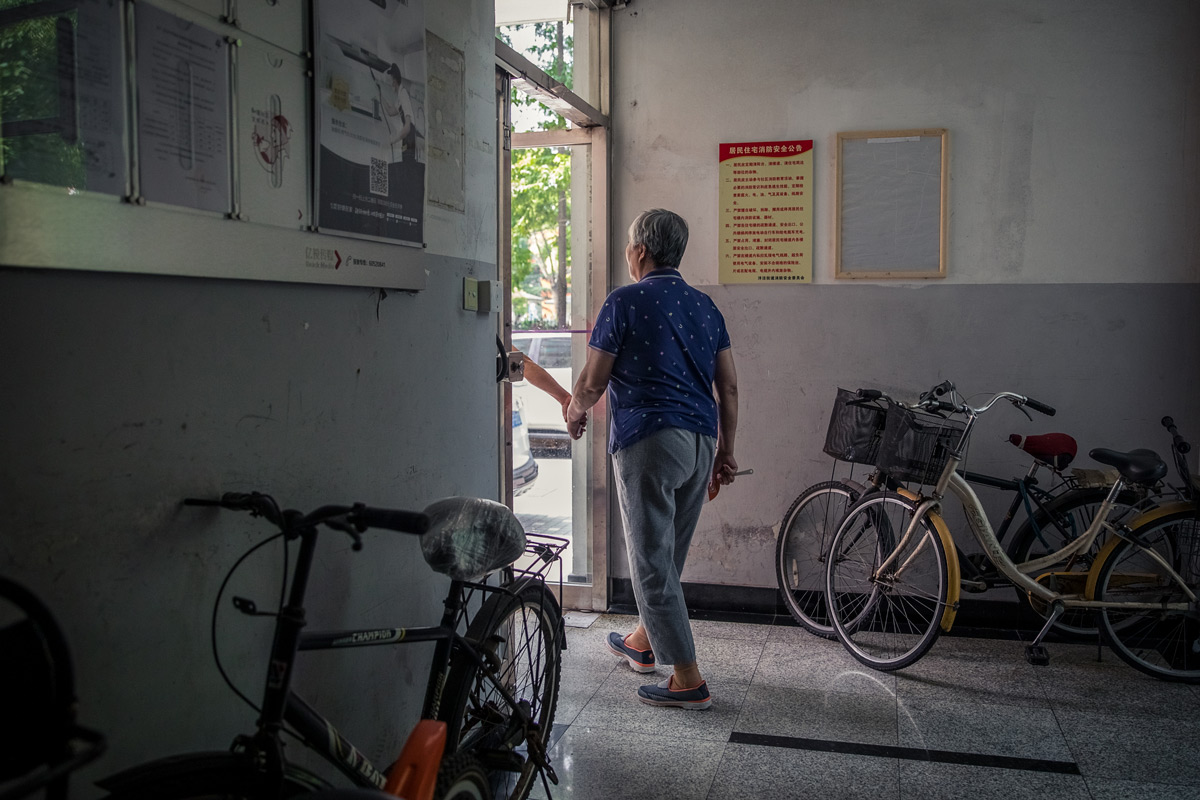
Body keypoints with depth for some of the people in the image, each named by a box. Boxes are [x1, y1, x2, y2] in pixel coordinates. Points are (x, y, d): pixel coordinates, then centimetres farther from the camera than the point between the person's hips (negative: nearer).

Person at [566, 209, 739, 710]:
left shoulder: (625, 302, -6)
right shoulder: (705, 306, 13)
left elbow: (592, 382, -4)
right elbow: (729, 389, 12)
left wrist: (575, 413, 17)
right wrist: (725, 451, 19)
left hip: (647, 440, -7)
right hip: (701, 442, 8)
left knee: (652, 560, -1)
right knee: (668, 554, 21)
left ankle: (688, 681, 0)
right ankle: (643, 641, 39)